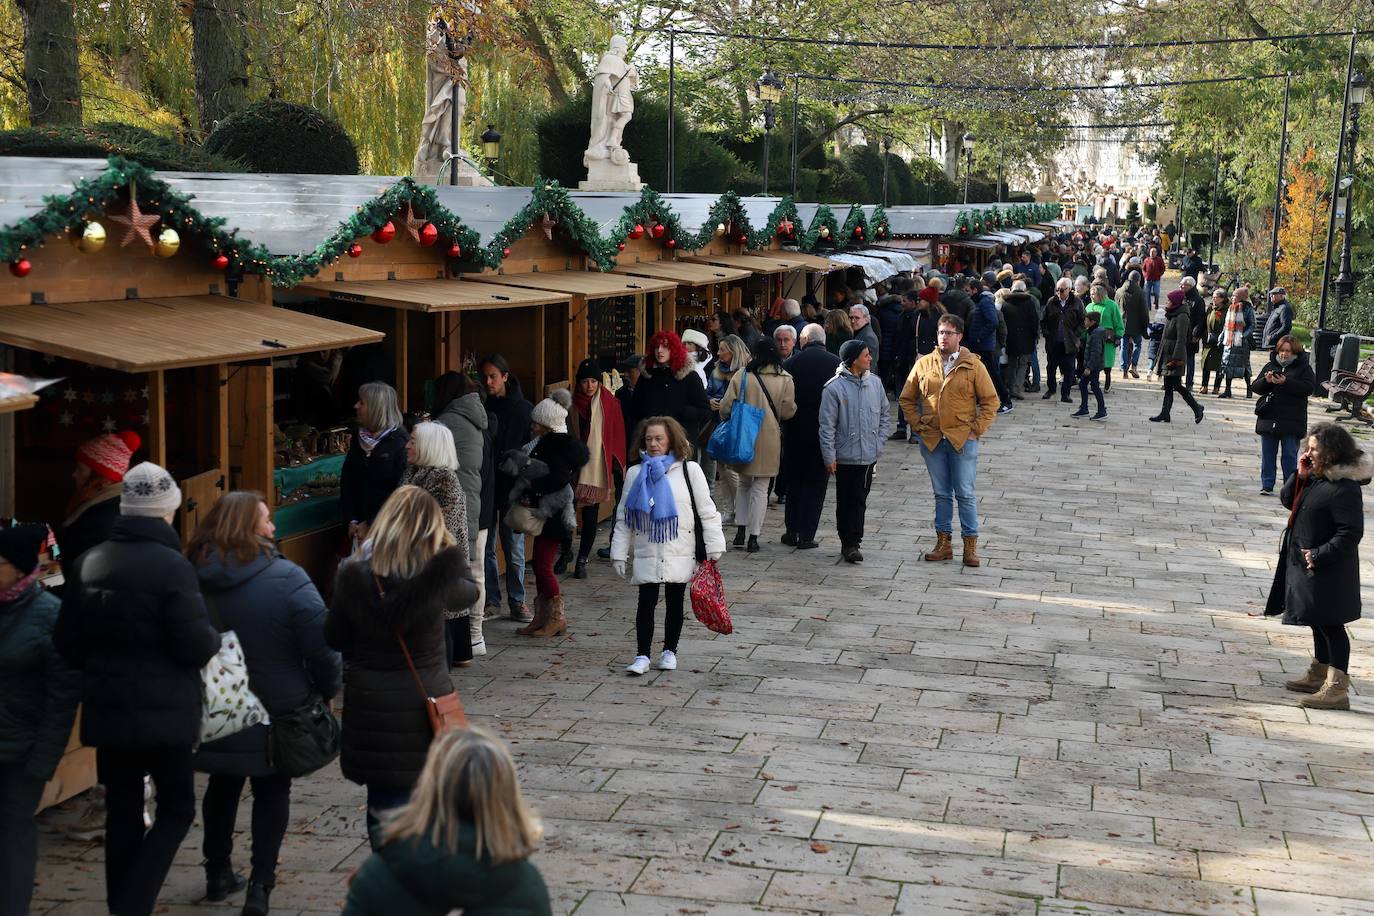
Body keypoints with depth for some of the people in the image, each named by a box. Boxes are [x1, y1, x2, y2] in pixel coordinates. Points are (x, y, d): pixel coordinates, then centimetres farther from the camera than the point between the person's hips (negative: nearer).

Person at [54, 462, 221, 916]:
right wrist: (215, 638, 4)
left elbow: (67, 643, 10)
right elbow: (196, 646, -17)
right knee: (176, 809, 6)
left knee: (122, 813, 14)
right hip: (164, 712, -6)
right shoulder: (171, 565, -16)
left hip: (107, 710, 6)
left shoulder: (88, 562, 5)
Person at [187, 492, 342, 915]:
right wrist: (327, 690, -1)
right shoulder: (286, 580, -20)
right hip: (275, 712, -4)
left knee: (223, 785, 22)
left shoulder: (192, 578, -4)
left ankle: (218, 874, 32)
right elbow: (321, 647, -18)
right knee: (271, 791, 12)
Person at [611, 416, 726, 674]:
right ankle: (642, 655, 4)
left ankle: (670, 651, 23)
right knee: (646, 602, -2)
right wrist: (619, 553, 4)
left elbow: (707, 510, -1)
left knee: (674, 602, 9)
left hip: (680, 553, -1)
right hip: (647, 554, 1)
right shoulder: (635, 473, 5)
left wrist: (714, 547, -5)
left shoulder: (689, 470, -2)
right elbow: (623, 517, 8)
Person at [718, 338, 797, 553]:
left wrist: (728, 422, 15)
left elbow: (726, 406, -5)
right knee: (761, 487, 8)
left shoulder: (741, 376, -6)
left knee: (744, 483, 20)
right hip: (770, 438, -1)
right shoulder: (785, 379, -5)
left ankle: (740, 531, 15)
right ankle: (754, 537, 6)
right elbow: (788, 412, -4)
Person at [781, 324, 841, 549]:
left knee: (794, 481, 16)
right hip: (825, 431, -1)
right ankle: (806, 535, 4)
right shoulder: (837, 363, -7)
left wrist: (783, 424, 9)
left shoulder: (792, 362, -7)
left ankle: (791, 531, 16)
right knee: (816, 483, 6)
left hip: (795, 430, 1)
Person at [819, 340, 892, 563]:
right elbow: (827, 425, -9)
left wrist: (879, 441, 3)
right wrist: (829, 456, -10)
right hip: (845, 456, -4)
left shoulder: (875, 383, 2)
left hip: (869, 455, 4)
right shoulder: (834, 387, -12)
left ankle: (852, 543, 13)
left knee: (859, 500, 6)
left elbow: (885, 414, 14)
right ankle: (848, 542, 14)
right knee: (845, 501, 6)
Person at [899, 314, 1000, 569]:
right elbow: (907, 399, 13)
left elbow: (990, 401, 0)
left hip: (963, 440, -3)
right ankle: (944, 543, 17)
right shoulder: (924, 364, 5)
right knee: (941, 493, 10)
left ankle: (970, 545, 6)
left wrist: (976, 430, -6)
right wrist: (917, 425, 3)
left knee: (966, 494, 0)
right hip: (932, 440, 3)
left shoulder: (973, 366, -2)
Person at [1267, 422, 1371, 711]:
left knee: (1330, 624, -3)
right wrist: (1299, 476, -5)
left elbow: (1350, 533, -24)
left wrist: (1319, 555, -24)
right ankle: (1319, 676, 33)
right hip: (1306, 563, 9)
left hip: (1328, 570, -9)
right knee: (1319, 622, 20)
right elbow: (1287, 501, 11)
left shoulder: (1345, 488, -23)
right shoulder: (1316, 477, 4)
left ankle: (1337, 688, 3)